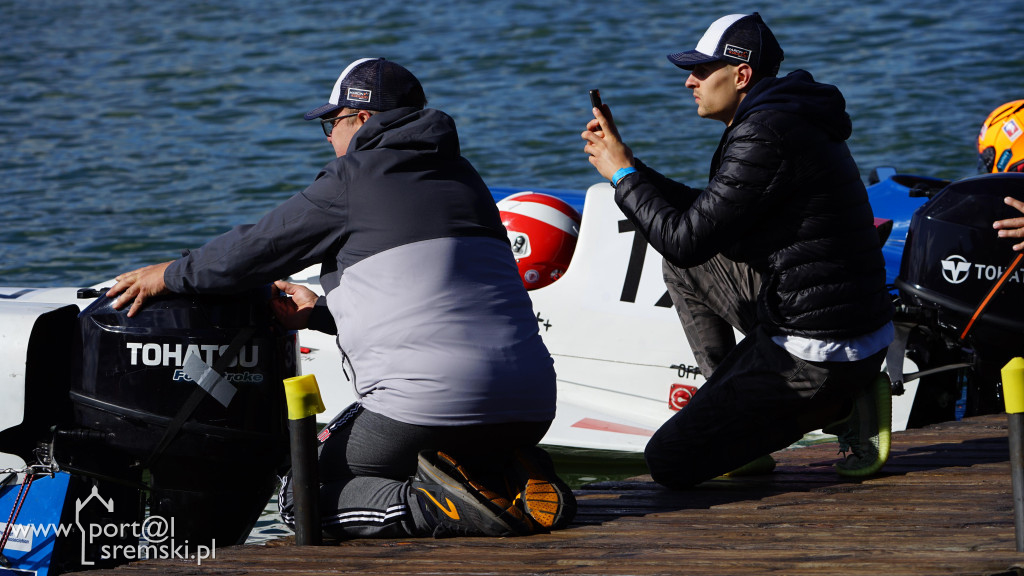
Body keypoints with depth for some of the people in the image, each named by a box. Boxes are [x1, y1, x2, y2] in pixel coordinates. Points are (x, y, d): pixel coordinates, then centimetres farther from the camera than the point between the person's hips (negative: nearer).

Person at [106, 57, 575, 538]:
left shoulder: (355, 177, 0)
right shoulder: (460, 176, 23)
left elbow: (259, 248, 6)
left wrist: (170, 276, 22)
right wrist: (323, 314, 35)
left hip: (428, 400, -7)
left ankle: (446, 506, -16)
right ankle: (514, 480, 2)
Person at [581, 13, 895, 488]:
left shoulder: (765, 137, -20)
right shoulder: (781, 118, 13)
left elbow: (687, 238, -17)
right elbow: (708, 213, 23)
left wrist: (623, 174, -4)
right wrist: (628, 165, 16)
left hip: (820, 355, -10)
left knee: (668, 464, -6)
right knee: (683, 267, 22)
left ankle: (832, 409, -4)